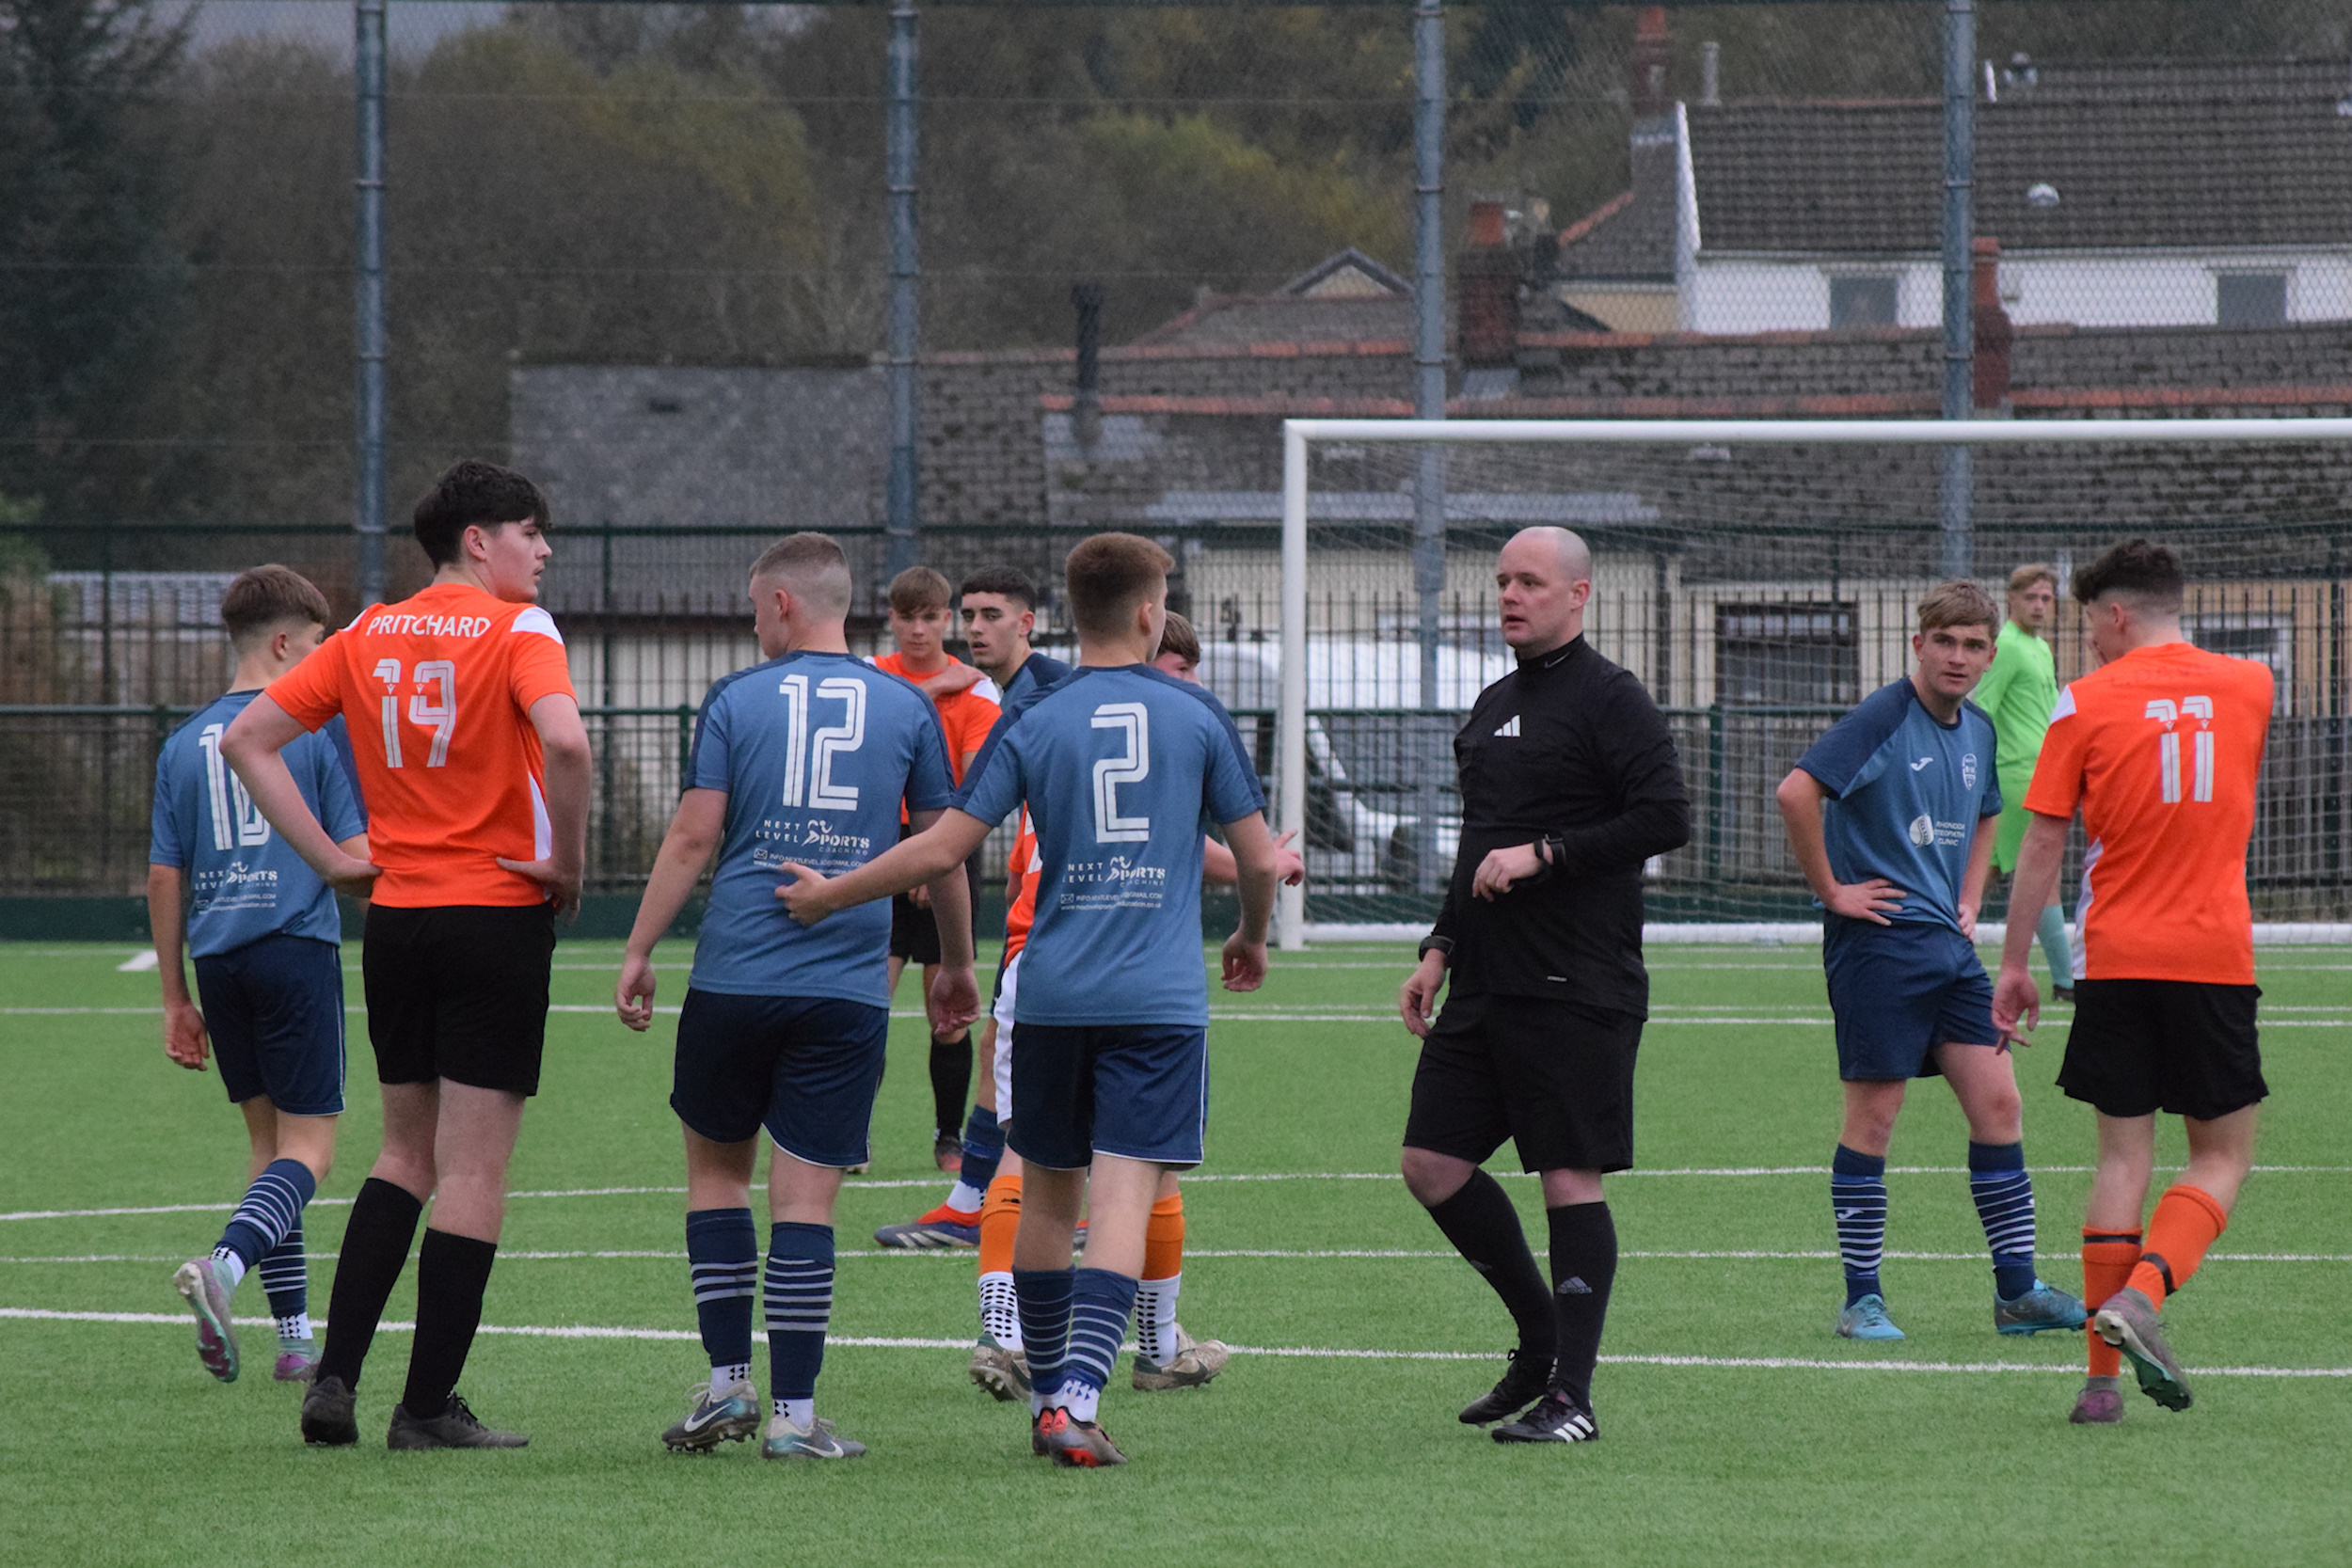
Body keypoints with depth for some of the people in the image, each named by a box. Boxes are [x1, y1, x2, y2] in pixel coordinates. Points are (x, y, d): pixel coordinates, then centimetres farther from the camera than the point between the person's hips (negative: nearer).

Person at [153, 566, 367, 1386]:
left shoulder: (186, 742, 10)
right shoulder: (319, 728, -4)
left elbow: (164, 877, 11)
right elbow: (356, 856, -7)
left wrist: (175, 997, 16)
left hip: (218, 957, 5)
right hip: (297, 949, -5)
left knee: (267, 1136, 14)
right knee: (308, 1145, -2)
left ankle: (296, 1337, 12)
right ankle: (224, 1263, -29)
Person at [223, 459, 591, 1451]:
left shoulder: (369, 637, 8)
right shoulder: (516, 632, -9)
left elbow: (246, 738, 8)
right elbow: (565, 742, -28)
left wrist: (333, 860, 8)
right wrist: (568, 861, -13)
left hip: (395, 915, 6)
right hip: (498, 914, -6)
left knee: (407, 1154, 17)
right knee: (473, 1167, 1)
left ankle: (335, 1377, 6)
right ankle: (428, 1406, 1)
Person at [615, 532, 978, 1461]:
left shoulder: (735, 702, 1)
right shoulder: (906, 708, 6)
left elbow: (693, 838, -3)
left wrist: (640, 951, 3)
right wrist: (956, 964, 25)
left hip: (735, 975, -1)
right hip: (848, 989, 1)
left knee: (716, 1165, 16)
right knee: (806, 1197, 0)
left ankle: (728, 1383, 11)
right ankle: (794, 1415, -2)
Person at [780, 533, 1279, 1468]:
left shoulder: (1033, 722, 1)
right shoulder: (1197, 718, 1)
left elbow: (945, 847, -4)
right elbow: (1257, 857, 6)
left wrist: (830, 896, 8)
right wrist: (1252, 937, 27)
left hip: (1053, 995, 2)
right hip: (1159, 998, -2)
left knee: (1049, 1194, 15)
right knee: (1123, 1195, -8)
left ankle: (1048, 1395, 24)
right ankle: (1077, 1400, -23)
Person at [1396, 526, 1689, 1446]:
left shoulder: (1609, 700, -7)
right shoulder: (1495, 706, 18)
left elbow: (1665, 818, -17)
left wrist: (1545, 853, -17)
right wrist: (1442, 948, 20)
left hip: (1576, 990, -8)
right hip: (1485, 987, 8)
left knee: (1571, 1181, -6)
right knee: (1433, 1165, 5)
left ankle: (1572, 1395, -2)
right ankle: (1542, 1335, 21)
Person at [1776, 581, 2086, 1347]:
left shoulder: (1977, 730, 12)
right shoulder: (1885, 717, -12)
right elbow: (1798, 791, -23)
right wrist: (1831, 890, -17)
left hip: (1947, 943, 7)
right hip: (1878, 940, -7)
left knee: (1998, 1104, 4)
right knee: (1873, 1116, -3)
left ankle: (2017, 1290, 9)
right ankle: (1862, 1298, 4)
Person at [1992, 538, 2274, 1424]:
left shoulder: (2086, 703, -1)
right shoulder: (2248, 687, 6)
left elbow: (2042, 844, -1)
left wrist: (2015, 962, 6)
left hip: (2117, 955, 0)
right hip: (2216, 954, 0)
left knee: (2123, 1154, 6)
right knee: (2223, 1157, 8)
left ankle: (2103, 1375, 2)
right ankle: (2142, 1293, -19)